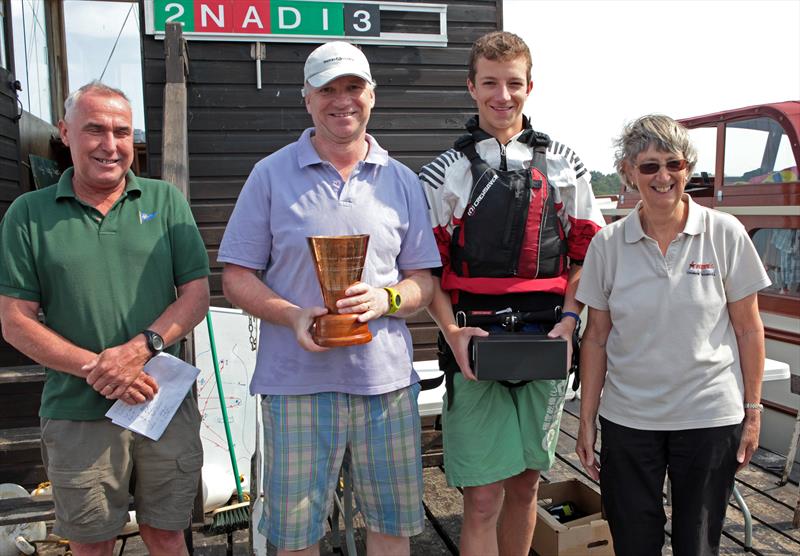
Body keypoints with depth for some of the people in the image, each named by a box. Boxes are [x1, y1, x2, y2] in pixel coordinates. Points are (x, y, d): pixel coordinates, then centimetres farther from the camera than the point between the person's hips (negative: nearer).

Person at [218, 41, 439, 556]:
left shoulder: (402, 181, 9)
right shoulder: (271, 175, 2)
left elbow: (423, 279, 10)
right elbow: (237, 277, 2)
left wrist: (387, 299, -12)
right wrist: (293, 316, -15)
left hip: (386, 377, 2)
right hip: (297, 379, -1)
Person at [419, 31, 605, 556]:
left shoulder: (564, 166, 10)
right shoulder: (445, 173, 3)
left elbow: (586, 254, 10)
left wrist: (569, 319, -4)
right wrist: (452, 332, -13)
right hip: (474, 349, -2)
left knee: (525, 483, 17)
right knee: (483, 497, 0)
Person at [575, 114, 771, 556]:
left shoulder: (726, 234, -5)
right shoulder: (607, 244, -3)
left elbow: (748, 329, 2)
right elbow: (596, 338, 2)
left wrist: (753, 409, 2)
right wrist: (587, 419, 3)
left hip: (710, 419, -1)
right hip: (627, 419, 1)